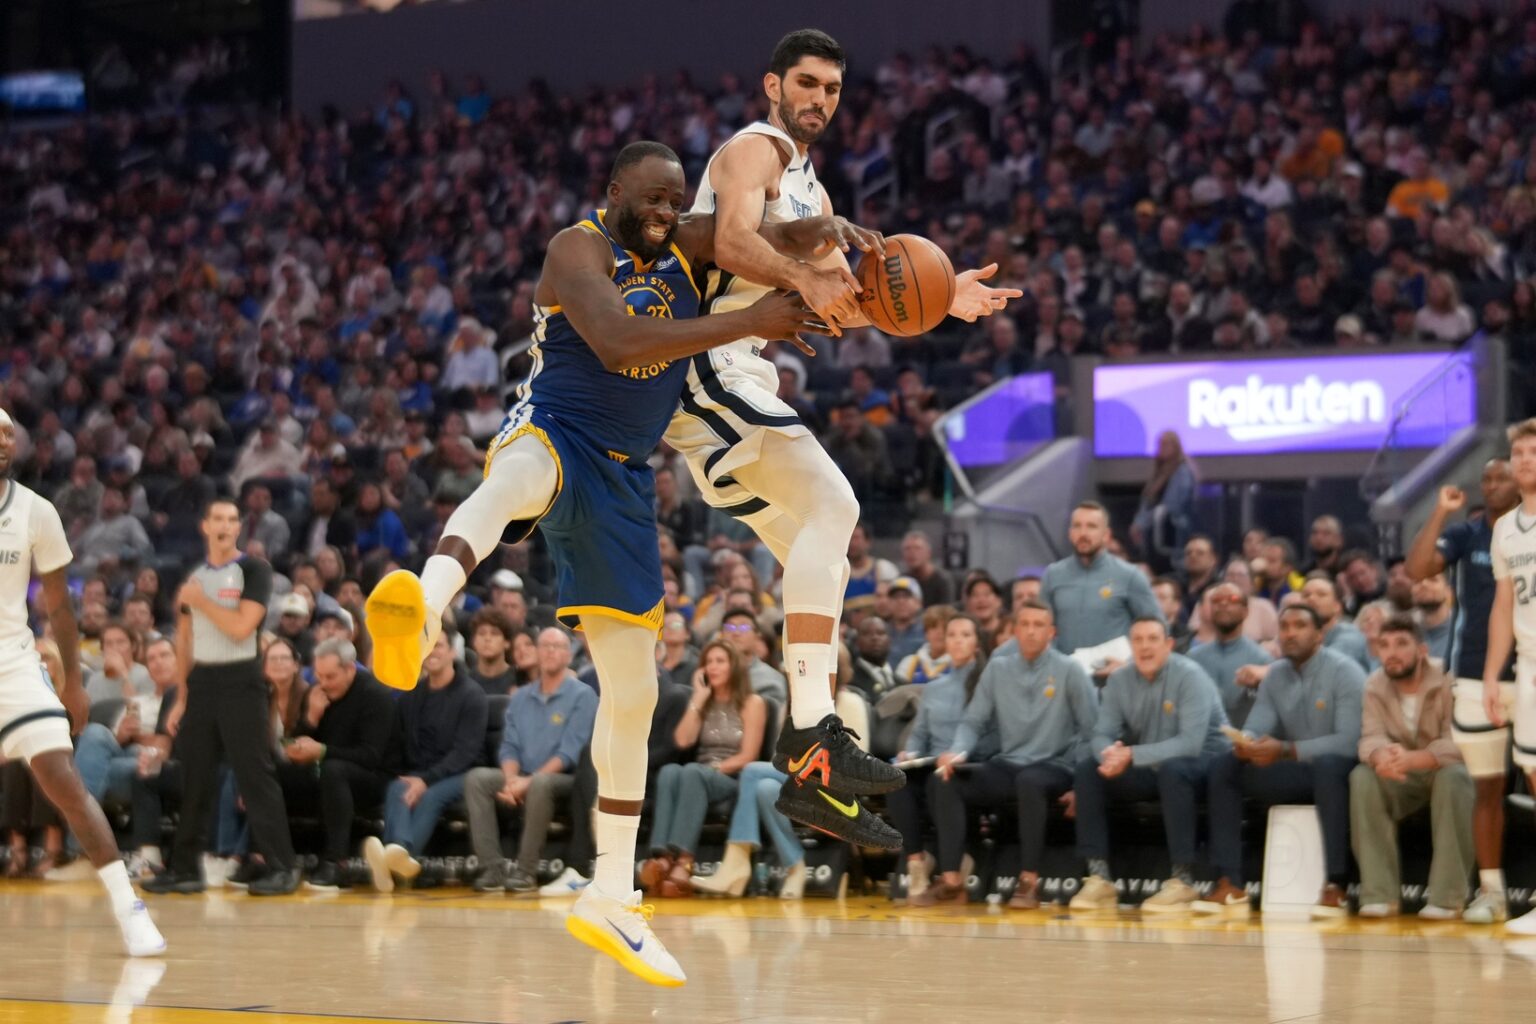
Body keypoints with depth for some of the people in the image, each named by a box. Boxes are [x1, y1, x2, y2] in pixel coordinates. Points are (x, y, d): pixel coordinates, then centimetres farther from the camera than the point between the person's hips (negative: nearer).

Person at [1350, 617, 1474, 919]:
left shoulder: (1448, 681, -17)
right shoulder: (1374, 686, -5)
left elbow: (1456, 744, -27)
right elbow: (1370, 737, -18)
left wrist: (1411, 760, -47)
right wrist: (1381, 756, -45)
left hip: (1443, 771, -3)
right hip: (1402, 781, 3)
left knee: (1453, 777, -37)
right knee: (1362, 777, -28)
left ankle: (1447, 897, -34)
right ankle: (1379, 894, -29)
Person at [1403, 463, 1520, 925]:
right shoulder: (1465, 534, 3)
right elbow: (1417, 569, -11)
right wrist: (1440, 512, -12)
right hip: (1477, 677, 1)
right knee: (1487, 787, 6)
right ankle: (1490, 891, 11)